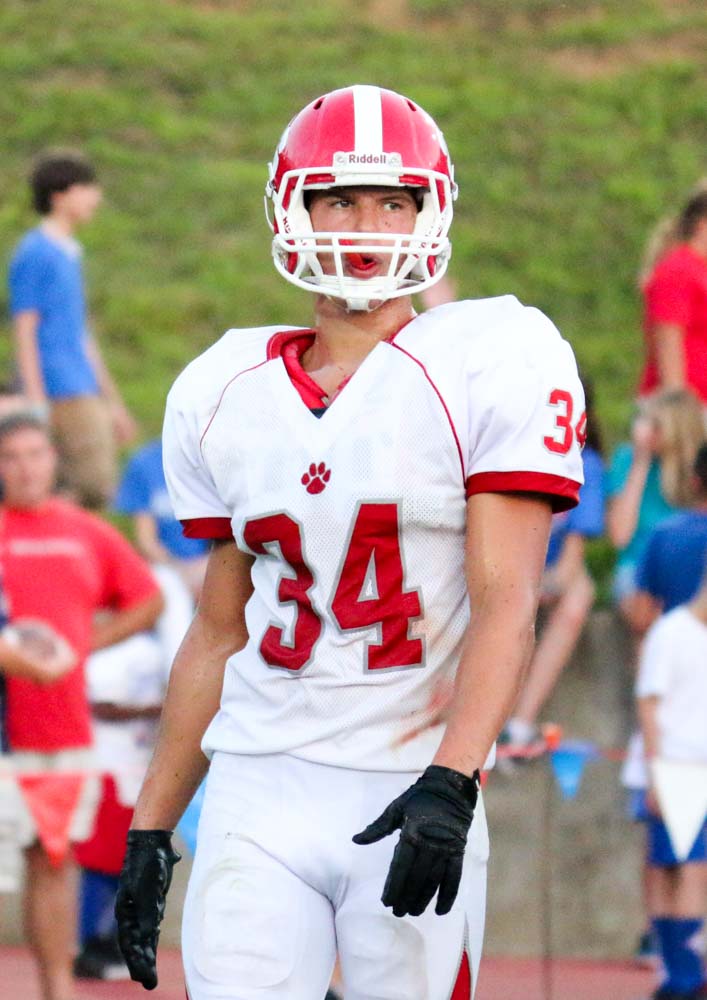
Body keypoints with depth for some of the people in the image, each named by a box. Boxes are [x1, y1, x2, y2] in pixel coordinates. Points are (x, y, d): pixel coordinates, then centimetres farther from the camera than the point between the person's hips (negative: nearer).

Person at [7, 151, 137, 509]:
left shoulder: (69, 254, 19)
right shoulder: (34, 253, -9)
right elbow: (24, 332, -13)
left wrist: (114, 403, 25)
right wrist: (36, 403, -18)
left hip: (86, 393, 10)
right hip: (62, 395, -10)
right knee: (94, 490, -15)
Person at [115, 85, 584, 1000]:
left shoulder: (490, 365, -5)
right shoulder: (226, 394, 10)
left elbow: (505, 604, -11)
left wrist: (450, 783, -24)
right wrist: (150, 829, 15)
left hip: (414, 798, -3)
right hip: (259, 796, 3)